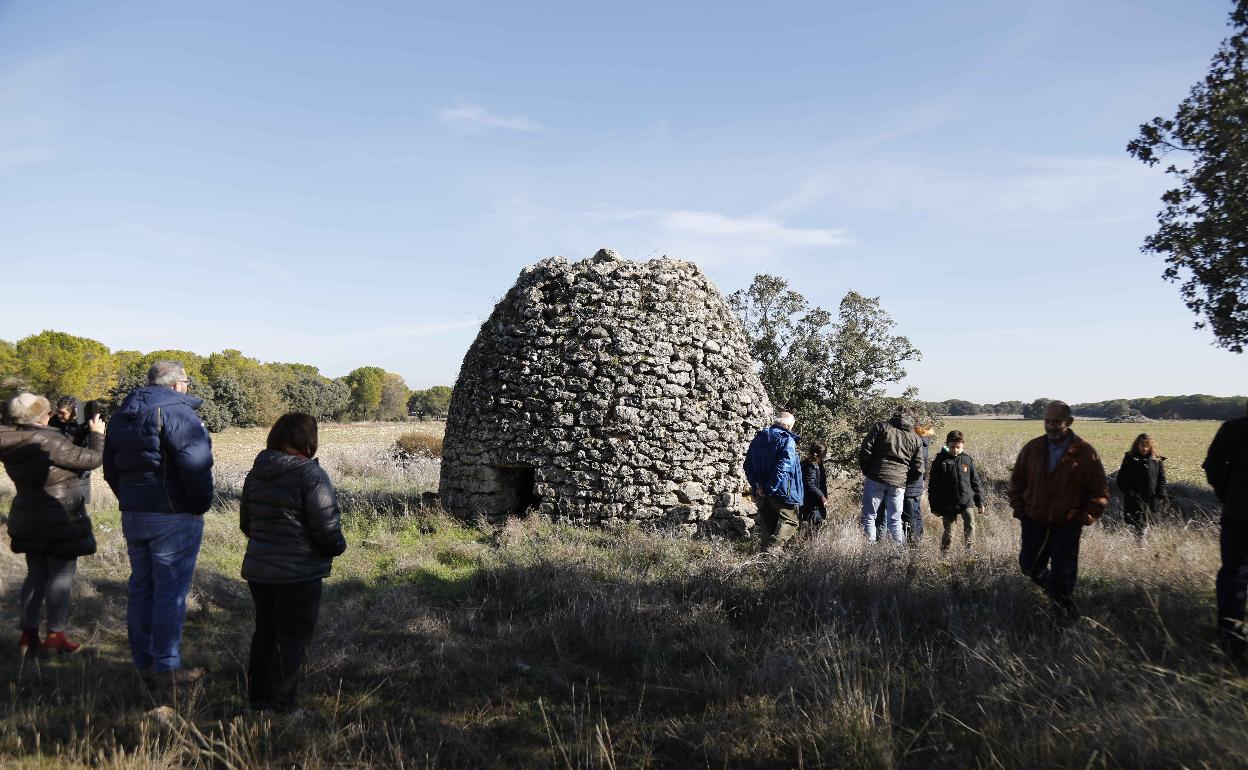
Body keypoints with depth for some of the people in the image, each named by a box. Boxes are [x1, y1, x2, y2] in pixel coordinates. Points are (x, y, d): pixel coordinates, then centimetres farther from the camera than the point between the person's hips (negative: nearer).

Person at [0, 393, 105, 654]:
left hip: (28, 521, 8)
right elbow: (93, 459, -16)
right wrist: (97, 434, 0)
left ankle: (28, 634, 19)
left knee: (36, 575, 16)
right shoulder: (50, 442, -20)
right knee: (61, 576, 2)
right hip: (59, 521, -7)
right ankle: (55, 635, 6)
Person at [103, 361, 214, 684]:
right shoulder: (178, 413, -15)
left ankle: (143, 659, 26)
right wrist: (201, 506, -10)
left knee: (141, 588, 16)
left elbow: (111, 467, 18)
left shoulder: (122, 414, 13)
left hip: (132, 515, 8)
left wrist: (129, 501, 20)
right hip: (173, 517, -8)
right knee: (170, 592, -1)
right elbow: (196, 466, -24)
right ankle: (167, 666, 5)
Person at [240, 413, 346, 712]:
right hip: (299, 575, -7)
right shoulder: (311, 475, -19)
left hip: (258, 570, 7)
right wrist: (337, 547, 2)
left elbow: (245, 523, 15)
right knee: (292, 639, 4)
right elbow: (326, 528, -19)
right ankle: (280, 705, 10)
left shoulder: (256, 473, 5)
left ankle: (257, 696, 30)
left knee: (265, 632, 20)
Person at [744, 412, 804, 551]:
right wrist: (772, 487, -20)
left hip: (761, 491, 6)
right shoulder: (787, 440, -9)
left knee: (767, 524, 15)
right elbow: (784, 466, -21)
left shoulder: (758, 439, 11)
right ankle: (773, 548, -14)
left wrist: (756, 484, 1)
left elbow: (748, 464, 8)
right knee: (789, 520, 2)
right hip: (781, 491, -6)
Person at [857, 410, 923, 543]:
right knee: (895, 520, 11)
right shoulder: (915, 438, 13)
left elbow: (865, 450, -3)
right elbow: (918, 468, 9)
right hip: (899, 482, 3)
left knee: (869, 516, 2)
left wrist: (866, 471, 9)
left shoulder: (881, 426, 6)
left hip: (877, 477, -3)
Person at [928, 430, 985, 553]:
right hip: (948, 504, -1)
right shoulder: (940, 461, -2)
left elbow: (975, 482, 13)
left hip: (967, 500, 1)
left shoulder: (968, 460, 5)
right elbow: (933, 485, 1)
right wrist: (935, 507, 0)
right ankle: (944, 552, 20)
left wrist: (980, 502, 11)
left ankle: (970, 550, -8)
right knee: (948, 530, 6)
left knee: (970, 525, -18)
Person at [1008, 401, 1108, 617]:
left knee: (1064, 572, 5)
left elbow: (1100, 493, -2)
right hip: (1034, 522, 3)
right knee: (1030, 567, 12)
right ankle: (1053, 589, 43)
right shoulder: (1032, 449, -1)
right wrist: (1020, 510, 3)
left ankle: (1064, 605, 30)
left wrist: (1084, 518, -8)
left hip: (1067, 526, -3)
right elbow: (1016, 482, 11)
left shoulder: (1085, 453, -10)